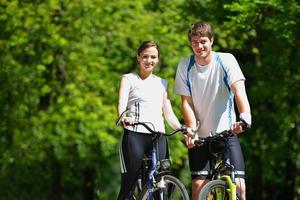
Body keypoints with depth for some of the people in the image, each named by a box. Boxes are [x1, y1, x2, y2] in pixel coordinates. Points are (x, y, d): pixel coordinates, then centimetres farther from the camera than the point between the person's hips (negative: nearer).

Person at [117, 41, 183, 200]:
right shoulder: (129, 79, 9)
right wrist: (124, 118, -31)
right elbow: (121, 103, -9)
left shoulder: (162, 83, 22)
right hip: (134, 135, -4)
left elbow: (168, 114, 19)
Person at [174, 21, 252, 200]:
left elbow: (239, 90, -18)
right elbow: (186, 102, -3)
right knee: (199, 185, -8)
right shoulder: (185, 66, 0)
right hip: (200, 137, 1)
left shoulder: (226, 60, -6)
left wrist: (245, 117, -37)